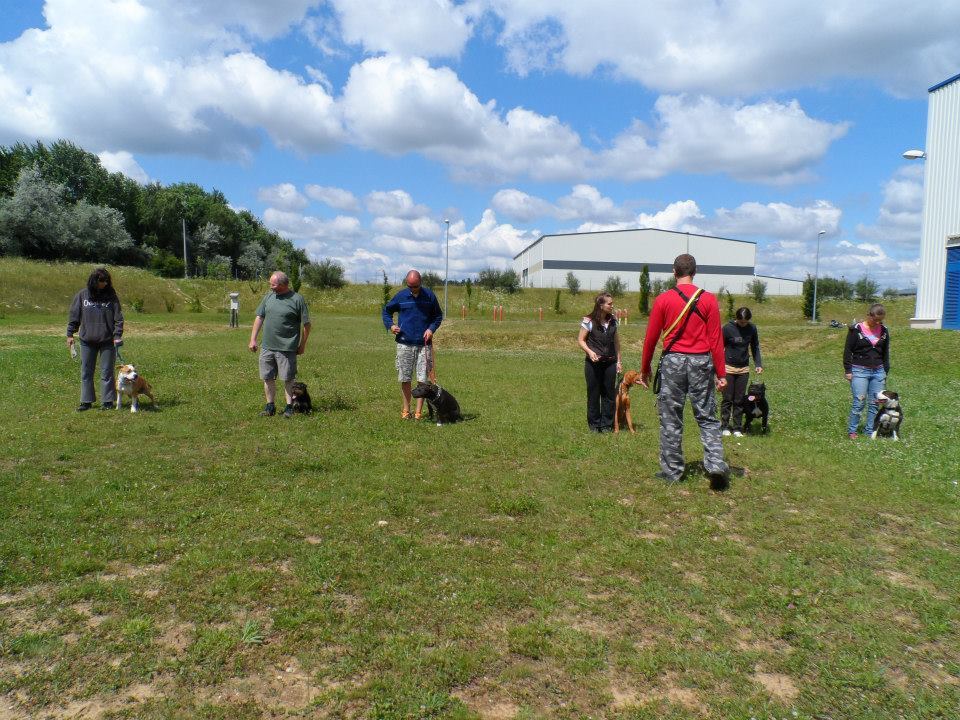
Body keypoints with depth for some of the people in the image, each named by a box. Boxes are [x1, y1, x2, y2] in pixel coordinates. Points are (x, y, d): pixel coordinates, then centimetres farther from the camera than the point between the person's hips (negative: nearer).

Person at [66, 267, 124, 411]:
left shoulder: (111, 296, 0)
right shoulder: (82, 295, 3)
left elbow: (118, 318, -1)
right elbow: (73, 316, 8)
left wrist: (117, 336, -10)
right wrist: (70, 334, 4)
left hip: (107, 341, -2)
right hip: (87, 341, 2)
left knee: (107, 372, 3)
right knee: (86, 372, 7)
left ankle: (108, 401, 11)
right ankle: (86, 401, 16)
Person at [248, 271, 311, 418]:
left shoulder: (297, 299, -7)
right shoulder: (268, 297, 8)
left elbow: (306, 325, -4)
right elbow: (259, 318, 13)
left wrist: (302, 345, -3)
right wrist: (253, 339, 7)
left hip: (287, 348, -5)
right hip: (267, 347, 5)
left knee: (288, 379, 3)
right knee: (268, 378, 10)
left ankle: (289, 407, 14)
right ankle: (270, 406, 22)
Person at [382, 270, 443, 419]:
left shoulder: (429, 295, 2)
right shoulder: (400, 296, 1)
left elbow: (438, 315, 13)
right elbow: (386, 311, 14)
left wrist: (431, 329, -4)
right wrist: (390, 325, -4)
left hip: (423, 344, 0)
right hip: (404, 343, 0)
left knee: (423, 379, -1)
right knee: (405, 379, 6)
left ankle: (419, 411, 8)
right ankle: (406, 409, 20)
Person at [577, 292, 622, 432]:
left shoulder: (613, 320, 4)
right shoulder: (589, 321, -8)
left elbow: (616, 341, 12)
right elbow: (580, 340, -3)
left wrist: (619, 361, 11)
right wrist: (590, 351, -20)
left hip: (610, 363, 4)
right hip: (593, 363, -3)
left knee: (609, 394, 6)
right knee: (593, 394, 5)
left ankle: (607, 425, 17)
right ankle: (594, 424, 17)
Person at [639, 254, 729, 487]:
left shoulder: (663, 299, -1)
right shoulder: (709, 299, 1)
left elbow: (650, 337, 2)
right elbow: (716, 339, -1)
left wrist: (644, 369, 12)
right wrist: (721, 373, 4)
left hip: (673, 361, -1)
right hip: (702, 362, 1)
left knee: (670, 418, 8)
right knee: (707, 418, 10)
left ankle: (672, 470, 13)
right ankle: (716, 464, -3)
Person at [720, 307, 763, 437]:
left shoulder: (752, 328, -1)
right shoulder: (728, 328, -11)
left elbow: (755, 347, 11)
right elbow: (720, 348, -4)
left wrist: (758, 364, -1)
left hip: (744, 369, 3)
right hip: (728, 367, -3)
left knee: (739, 400, 6)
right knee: (727, 399, 1)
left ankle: (737, 428, 13)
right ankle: (724, 427, 11)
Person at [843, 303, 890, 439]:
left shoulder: (884, 331, 8)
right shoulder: (856, 329, -6)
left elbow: (886, 353, 17)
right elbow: (848, 350, -4)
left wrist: (886, 371, 15)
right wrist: (848, 370, -7)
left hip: (878, 372, 5)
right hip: (860, 371, -4)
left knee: (875, 403, 4)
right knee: (859, 402, -7)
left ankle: (870, 431, 13)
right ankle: (852, 430, 4)